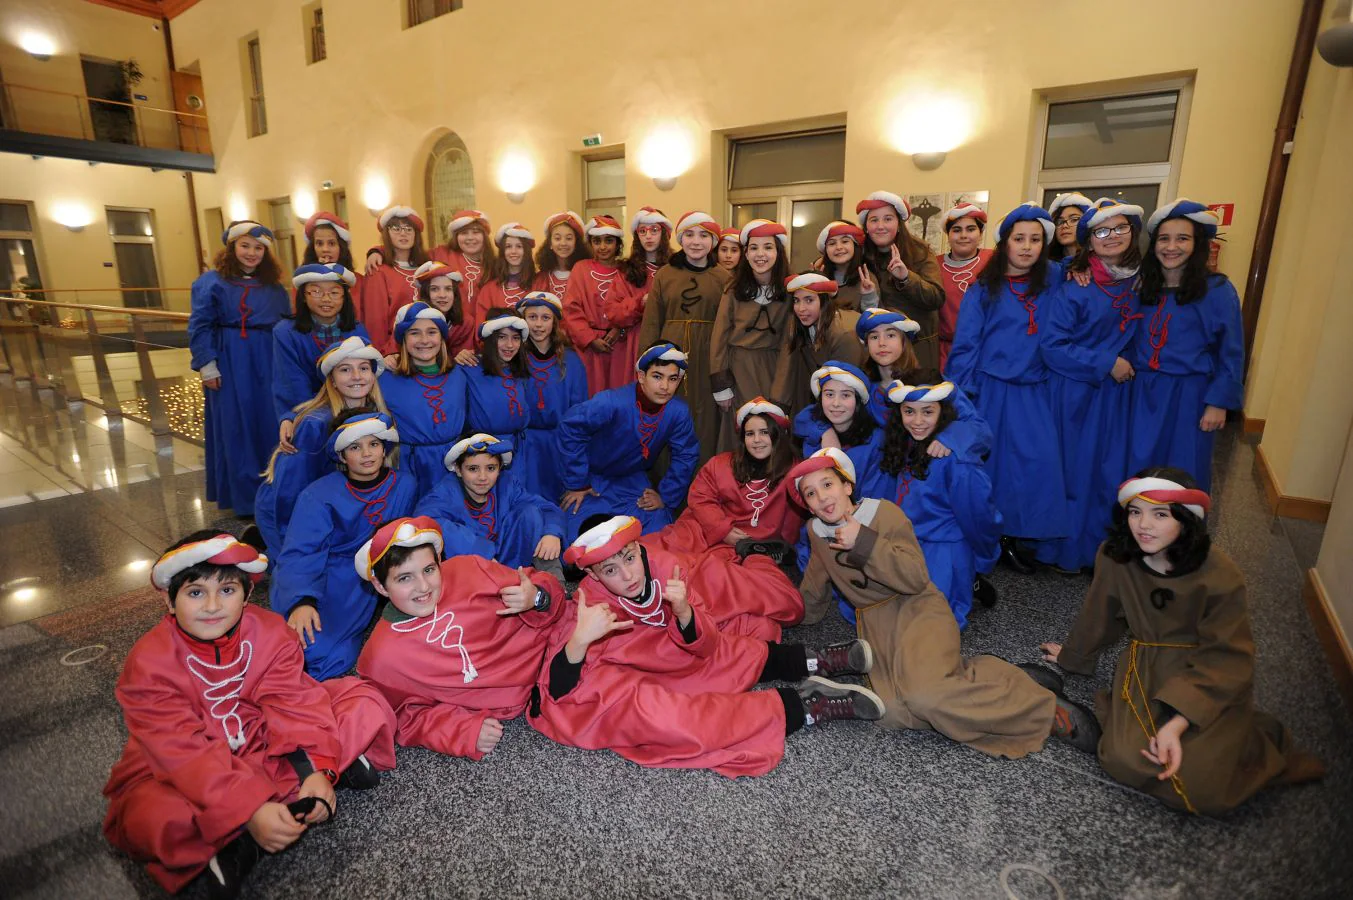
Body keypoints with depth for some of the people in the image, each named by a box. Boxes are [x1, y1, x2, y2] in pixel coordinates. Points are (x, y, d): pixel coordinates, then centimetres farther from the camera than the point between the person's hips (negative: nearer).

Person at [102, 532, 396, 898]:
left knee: (365, 703, -13)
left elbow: (293, 704, -17)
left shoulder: (271, 631, -10)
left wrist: (317, 769, -34)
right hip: (179, 772, -2)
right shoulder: (147, 663, -19)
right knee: (145, 818, -36)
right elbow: (186, 753, -26)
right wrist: (251, 810, -38)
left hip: (266, 745, 2)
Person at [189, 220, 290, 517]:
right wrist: (206, 364, -10)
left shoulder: (274, 286, 9)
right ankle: (244, 497, 11)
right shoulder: (211, 282, -2)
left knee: (270, 426, 7)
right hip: (230, 364, -3)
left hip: (268, 364, 4)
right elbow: (199, 326, -4)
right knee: (235, 428, 2)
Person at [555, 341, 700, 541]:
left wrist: (665, 496, -4)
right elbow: (570, 430, -24)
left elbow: (686, 456, -5)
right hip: (593, 480, -3)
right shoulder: (612, 403, -32)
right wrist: (577, 484, -18)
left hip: (634, 480, 4)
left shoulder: (679, 412, -20)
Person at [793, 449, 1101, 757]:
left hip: (917, 609, -4)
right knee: (893, 713, -27)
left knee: (924, 695, -34)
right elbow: (814, 591, 24)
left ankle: (1046, 707, -14)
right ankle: (971, 672, -5)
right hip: (874, 624, 4)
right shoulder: (816, 531, 8)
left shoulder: (883, 512, -6)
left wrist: (865, 542, -20)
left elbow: (916, 578, -14)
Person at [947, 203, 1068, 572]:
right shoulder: (984, 290, 1)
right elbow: (965, 344, -4)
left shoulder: (1050, 289, 9)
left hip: (1033, 393, 3)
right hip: (990, 389, -3)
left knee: (1039, 462, -4)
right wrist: (962, 395, -11)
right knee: (986, 462, 3)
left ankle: (1012, 537, 12)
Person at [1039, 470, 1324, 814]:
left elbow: (1226, 661, -18)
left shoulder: (1220, 577, -17)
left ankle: (1257, 742, 10)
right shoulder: (1114, 558, -9)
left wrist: (1176, 725, -28)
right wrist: (1073, 654, 24)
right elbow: (1098, 616, 9)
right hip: (1146, 665, 2)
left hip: (1210, 678, -2)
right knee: (1125, 761, -23)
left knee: (1203, 789, -19)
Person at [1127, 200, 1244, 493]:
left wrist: (1219, 402, -9)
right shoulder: (1141, 286, 7)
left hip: (1189, 396, -3)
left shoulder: (1217, 290, -4)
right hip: (1143, 393, 3)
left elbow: (1231, 353, -3)